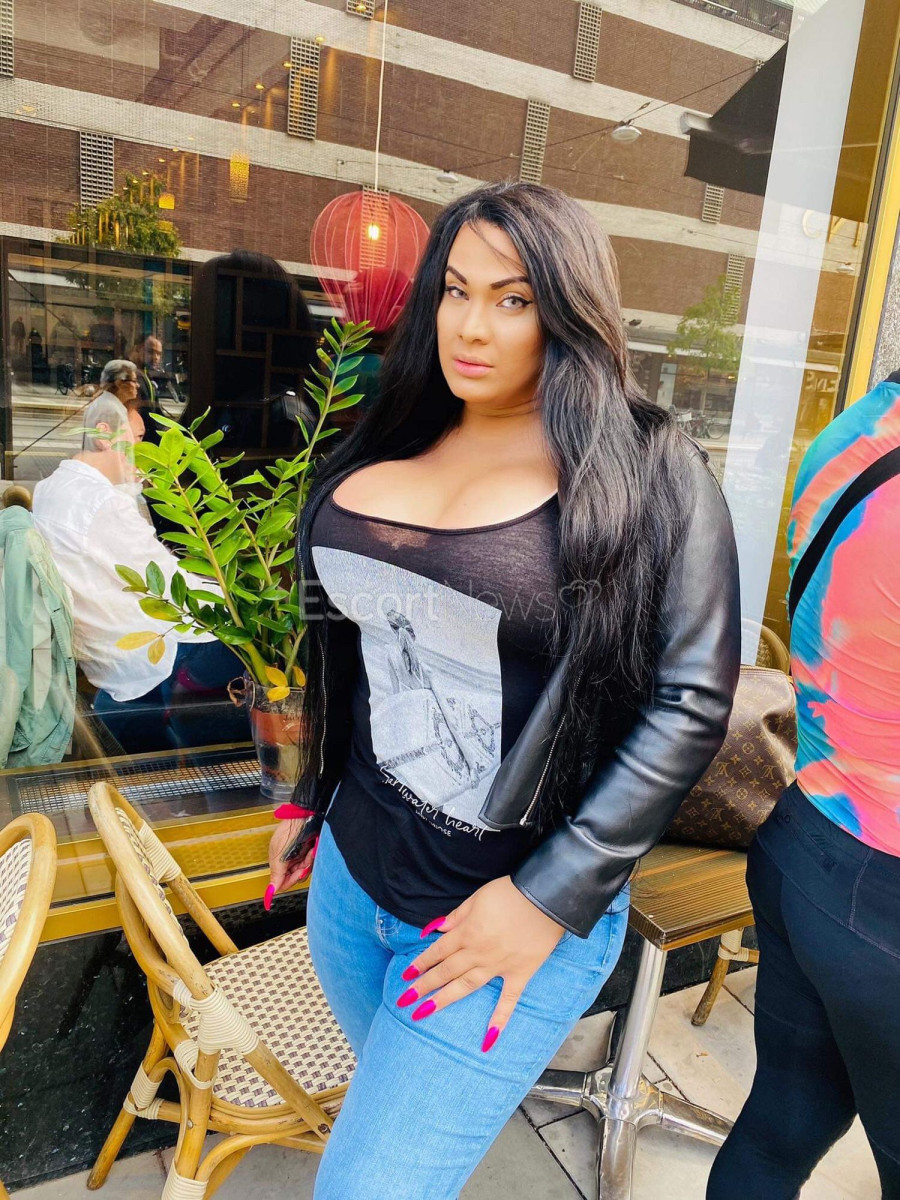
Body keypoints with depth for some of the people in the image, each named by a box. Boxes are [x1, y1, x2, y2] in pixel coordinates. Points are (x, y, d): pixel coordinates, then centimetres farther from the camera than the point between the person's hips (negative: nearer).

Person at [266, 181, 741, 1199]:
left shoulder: (647, 473, -13)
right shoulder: (395, 446, 4)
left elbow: (691, 703, -15)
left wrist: (550, 900, -17)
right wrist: (313, 796, 17)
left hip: (511, 910, -5)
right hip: (354, 869, 6)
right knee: (398, 1109, 25)